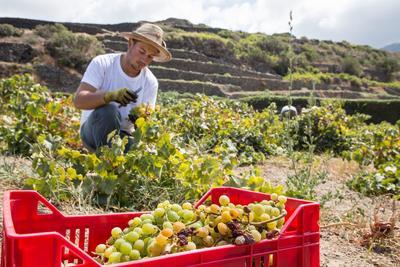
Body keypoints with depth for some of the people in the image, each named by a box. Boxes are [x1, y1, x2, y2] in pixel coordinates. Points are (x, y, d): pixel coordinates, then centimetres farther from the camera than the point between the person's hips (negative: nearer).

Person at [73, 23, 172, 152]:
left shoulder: (151, 82, -3)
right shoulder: (102, 63, -11)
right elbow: (79, 101, -23)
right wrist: (110, 95, -42)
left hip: (123, 135, 3)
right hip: (93, 131, -3)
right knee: (110, 109, -34)